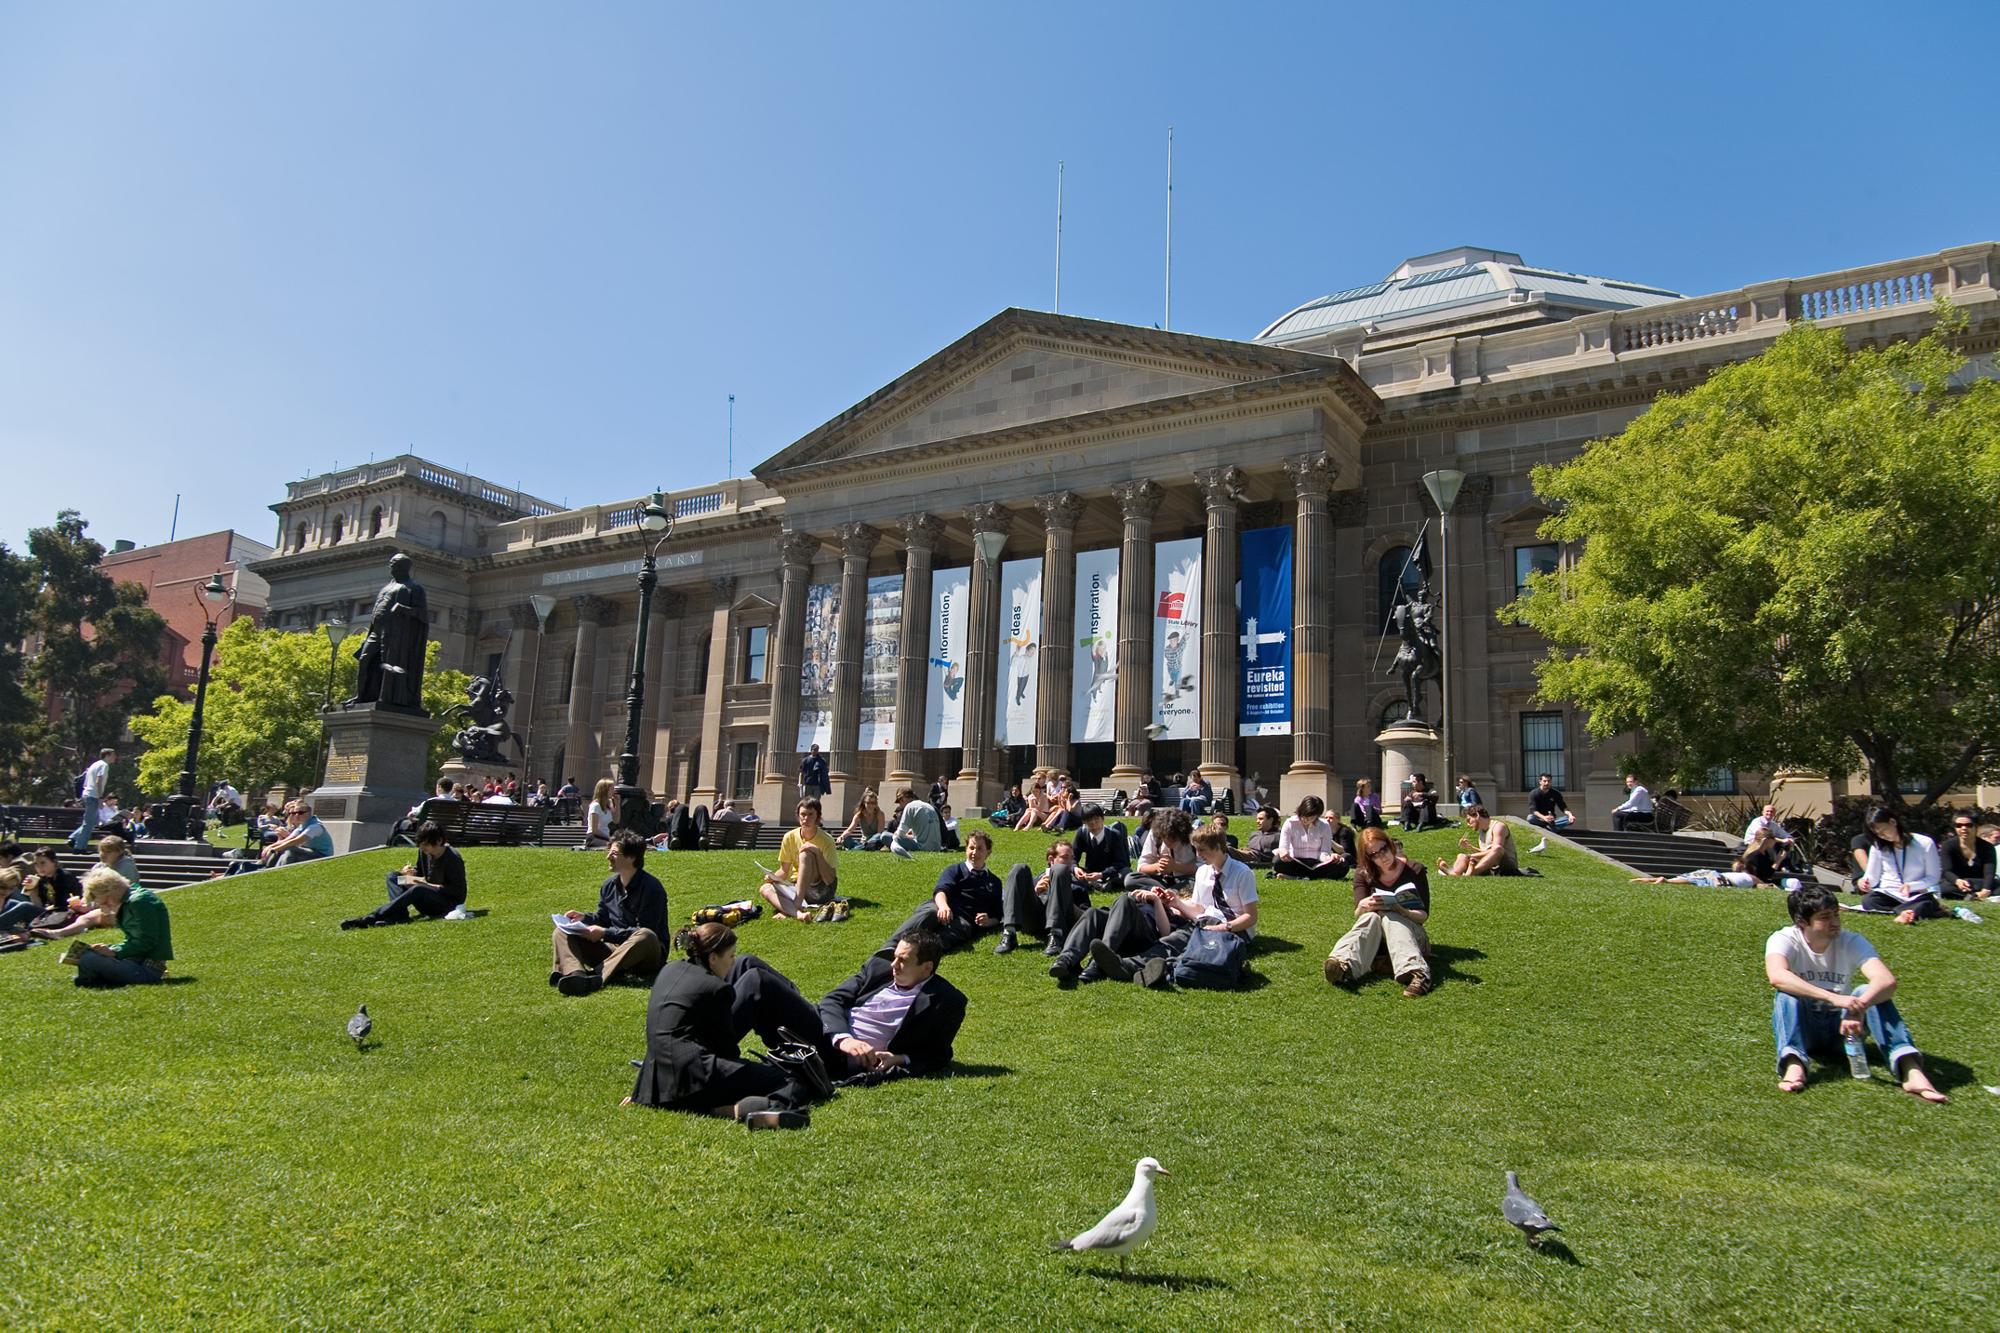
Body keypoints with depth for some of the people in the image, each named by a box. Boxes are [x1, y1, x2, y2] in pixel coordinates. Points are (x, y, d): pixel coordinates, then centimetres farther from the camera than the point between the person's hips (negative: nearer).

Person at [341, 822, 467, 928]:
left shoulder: (453, 858, -19)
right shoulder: (424, 852, 2)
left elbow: (458, 890, -19)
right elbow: (420, 872, 19)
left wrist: (427, 884, -23)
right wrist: (411, 873, -6)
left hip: (450, 903, -8)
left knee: (418, 890, -37)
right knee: (393, 876, -2)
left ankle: (370, 918, -40)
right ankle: (400, 914, -29)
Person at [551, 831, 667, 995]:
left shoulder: (651, 888, -13)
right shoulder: (610, 884, 9)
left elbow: (642, 932, -18)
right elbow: (602, 918, 17)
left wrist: (605, 933, -20)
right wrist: (584, 917, -3)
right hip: (612, 948, 7)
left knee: (646, 937, -41)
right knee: (561, 932, -5)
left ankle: (596, 977, -52)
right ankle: (575, 974, -39)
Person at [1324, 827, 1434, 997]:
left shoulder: (1414, 871, -2)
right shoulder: (1364, 873, 3)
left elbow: (1423, 915, -6)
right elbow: (1357, 915, -6)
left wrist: (1401, 910, -28)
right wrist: (1363, 906, -31)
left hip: (1408, 931, -1)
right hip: (1373, 936, 1)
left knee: (1389, 917, -33)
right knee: (1371, 917, -32)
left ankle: (1416, 973, -61)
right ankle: (1344, 965, -64)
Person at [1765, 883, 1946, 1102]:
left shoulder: (1851, 942, -10)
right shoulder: (1784, 940, -16)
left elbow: (1887, 981, -28)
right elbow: (1777, 976, -39)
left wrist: (1859, 1006, -47)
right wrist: (1833, 998, -49)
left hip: (1841, 1027, 2)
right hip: (1801, 1028, -2)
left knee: (1869, 993, -26)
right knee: (1787, 994, -32)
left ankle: (1911, 1071, -39)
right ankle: (1793, 1064, -51)